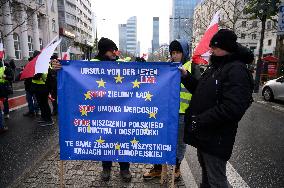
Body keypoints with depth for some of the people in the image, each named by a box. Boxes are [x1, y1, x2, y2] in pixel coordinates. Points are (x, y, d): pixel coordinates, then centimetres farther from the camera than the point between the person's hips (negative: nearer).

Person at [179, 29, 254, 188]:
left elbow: (232, 108, -27)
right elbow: (201, 92, 16)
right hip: (204, 135, 9)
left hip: (216, 138, -9)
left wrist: (199, 121, -23)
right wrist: (186, 76, 2)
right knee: (206, 174, 25)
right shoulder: (216, 67, 13)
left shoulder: (237, 70, -17)